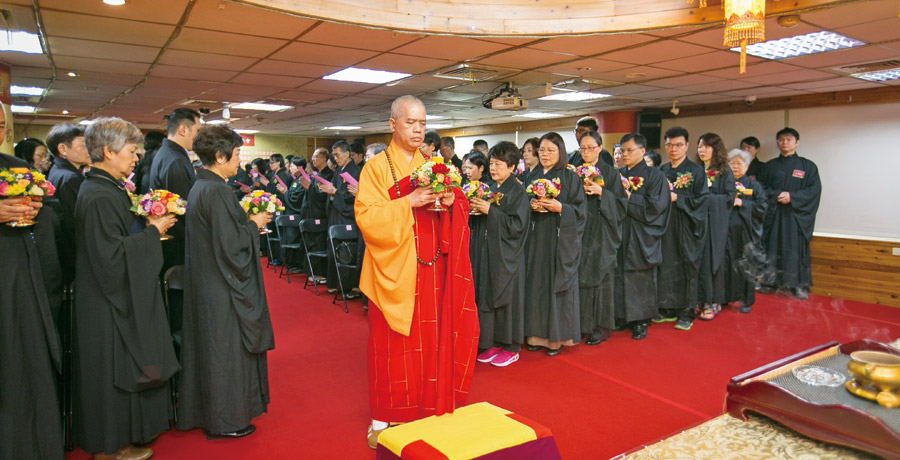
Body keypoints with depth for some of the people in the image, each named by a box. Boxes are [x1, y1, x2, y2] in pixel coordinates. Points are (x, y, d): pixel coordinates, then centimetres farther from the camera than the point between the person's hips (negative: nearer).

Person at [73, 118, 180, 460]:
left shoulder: (108, 188, 8)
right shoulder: (99, 197, -23)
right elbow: (112, 255, -26)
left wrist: (148, 227, 4)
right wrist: (153, 231, -18)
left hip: (119, 295, 10)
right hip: (109, 303, -10)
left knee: (121, 366, 19)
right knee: (113, 369, 4)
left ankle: (125, 431, 35)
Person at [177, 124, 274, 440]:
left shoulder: (199, 187, 8)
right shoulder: (216, 191, -22)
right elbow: (230, 243, -24)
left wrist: (246, 221, 10)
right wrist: (254, 225, -9)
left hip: (206, 283, 10)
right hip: (222, 288, -10)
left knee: (212, 347, 19)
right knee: (226, 348, 4)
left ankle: (207, 412, 34)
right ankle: (225, 420, 18)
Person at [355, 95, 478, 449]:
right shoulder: (376, 167, -1)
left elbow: (460, 210, 14)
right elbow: (366, 217, -12)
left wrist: (450, 202, -9)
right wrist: (409, 202, -20)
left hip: (430, 270, 4)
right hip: (395, 272, -3)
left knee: (432, 339, 6)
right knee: (392, 343, 2)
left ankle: (430, 410, 22)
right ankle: (384, 417, 18)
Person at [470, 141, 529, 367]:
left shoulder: (517, 192, -10)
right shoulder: (492, 189, 10)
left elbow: (517, 225, -18)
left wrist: (490, 210, -18)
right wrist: (478, 209, -2)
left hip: (508, 255, -7)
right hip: (490, 251, 7)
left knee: (507, 297, 1)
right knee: (489, 296, 9)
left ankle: (511, 347, 14)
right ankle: (494, 343, 21)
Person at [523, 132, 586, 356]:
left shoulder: (570, 177, -1)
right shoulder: (533, 177, 12)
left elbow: (580, 210, -4)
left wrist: (559, 207, -19)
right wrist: (531, 206, -7)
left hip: (561, 240, -4)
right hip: (536, 239, 4)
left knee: (557, 284, -1)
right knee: (536, 283, 5)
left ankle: (557, 337, 10)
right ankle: (538, 334, 15)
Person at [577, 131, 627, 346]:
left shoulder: (610, 173, 1)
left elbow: (620, 203, -4)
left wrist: (600, 192, -16)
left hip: (601, 233, -3)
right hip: (580, 231, 3)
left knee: (599, 274, -2)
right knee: (580, 275, 2)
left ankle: (602, 326, 8)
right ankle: (583, 324, 13)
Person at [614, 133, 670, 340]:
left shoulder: (655, 175, -3)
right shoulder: (619, 175, 13)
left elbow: (656, 205, -14)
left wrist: (629, 197, -14)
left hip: (641, 237, -5)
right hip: (620, 234, 5)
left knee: (640, 280, 1)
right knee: (620, 277, 6)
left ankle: (641, 322, 11)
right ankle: (622, 317, 17)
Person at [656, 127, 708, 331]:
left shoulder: (696, 171, -1)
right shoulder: (661, 171, 13)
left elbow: (702, 199, -9)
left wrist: (677, 198, -16)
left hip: (686, 227, -4)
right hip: (664, 226, 4)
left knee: (686, 267, -1)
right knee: (666, 266, 6)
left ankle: (686, 313, 8)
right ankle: (669, 310, 16)